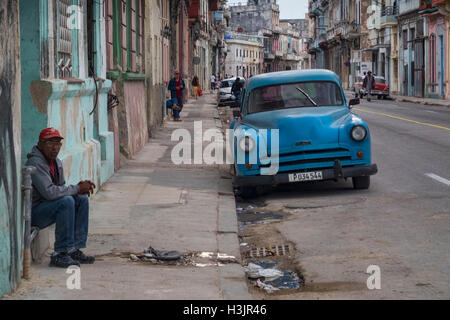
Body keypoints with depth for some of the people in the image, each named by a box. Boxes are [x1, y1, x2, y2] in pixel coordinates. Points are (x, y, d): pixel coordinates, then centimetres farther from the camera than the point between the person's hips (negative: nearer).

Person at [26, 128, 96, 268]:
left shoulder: (56, 162, 9)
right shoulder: (35, 163, -21)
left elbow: (61, 189, 17)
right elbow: (49, 192, -31)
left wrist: (81, 187, -5)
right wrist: (77, 189, -20)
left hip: (46, 207, 10)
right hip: (32, 212, -10)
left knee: (82, 199, 0)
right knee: (66, 201, -29)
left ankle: (74, 250, -1)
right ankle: (60, 254, -25)